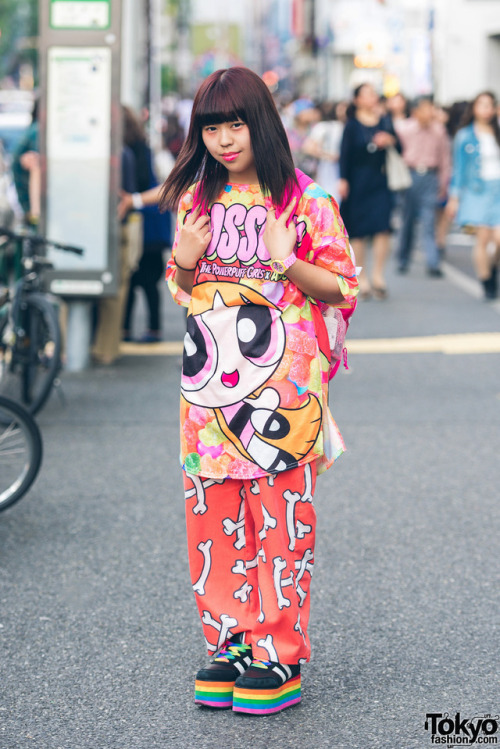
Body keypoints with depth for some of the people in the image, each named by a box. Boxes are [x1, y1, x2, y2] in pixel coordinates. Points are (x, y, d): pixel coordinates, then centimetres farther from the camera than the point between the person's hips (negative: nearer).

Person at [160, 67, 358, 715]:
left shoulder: (306, 201, -4)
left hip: (282, 386, -4)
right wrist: (184, 261, -3)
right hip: (209, 384, 5)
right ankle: (230, 643, 16)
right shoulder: (196, 198, 10)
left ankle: (280, 655, 6)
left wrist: (287, 260, -19)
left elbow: (342, 289, -3)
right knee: (213, 515, 5)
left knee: (281, 517, -3)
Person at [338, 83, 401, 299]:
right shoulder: (352, 125, -1)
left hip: (379, 181, 2)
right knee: (358, 232, 2)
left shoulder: (385, 122, 8)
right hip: (357, 182, -2)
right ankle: (361, 279, 12)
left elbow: (400, 149, 8)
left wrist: (391, 140, -13)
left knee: (383, 228, -10)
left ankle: (378, 276, -1)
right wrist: (343, 180, -12)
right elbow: (345, 154, -4)